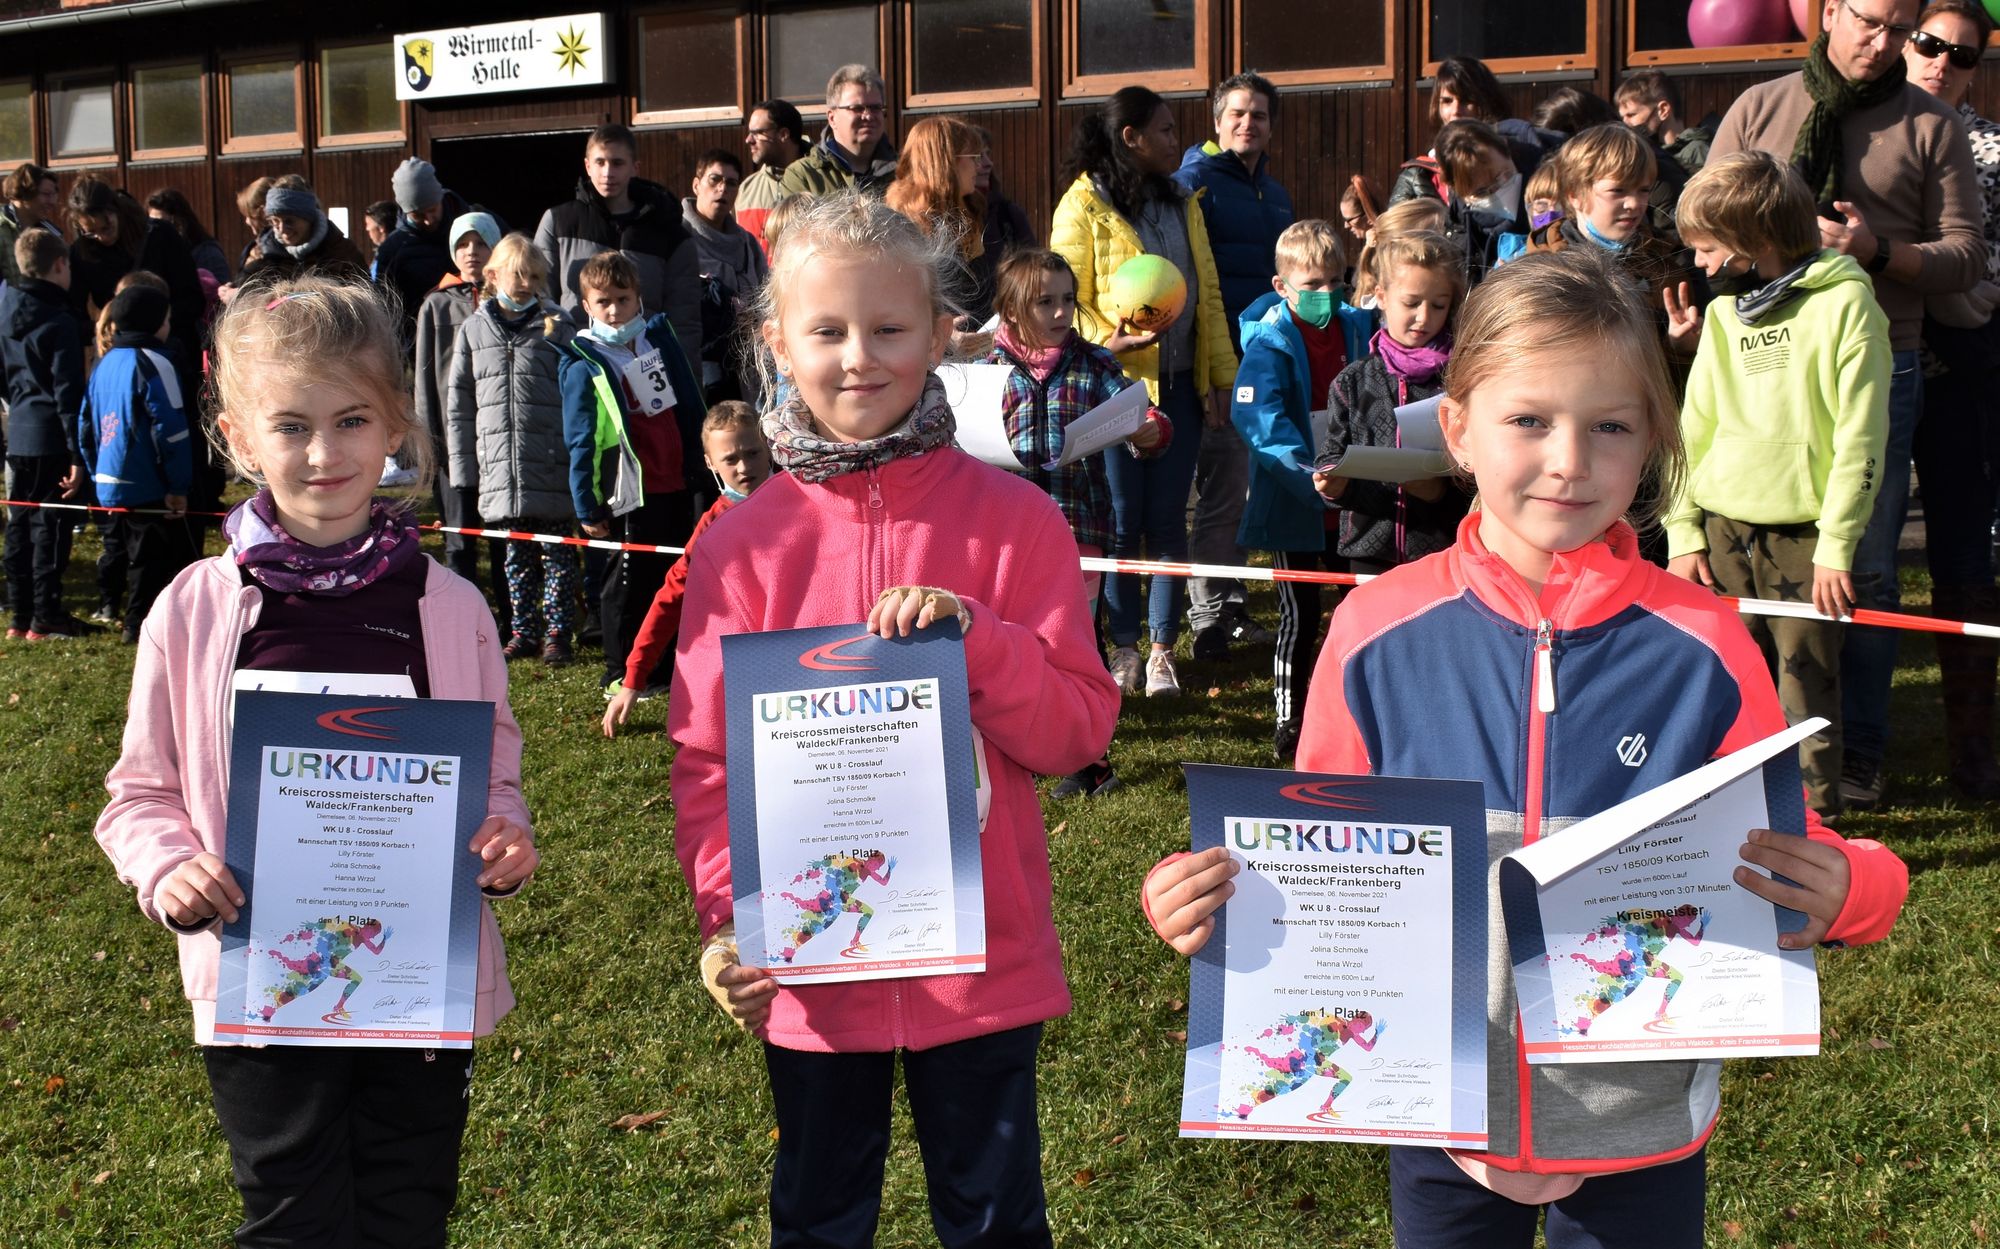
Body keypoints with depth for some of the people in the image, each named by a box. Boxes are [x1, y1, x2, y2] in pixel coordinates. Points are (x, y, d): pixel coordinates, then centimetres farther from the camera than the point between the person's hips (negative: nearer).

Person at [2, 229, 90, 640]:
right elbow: (67, 393, -16)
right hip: (51, 440, -7)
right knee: (49, 525, -2)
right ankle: (46, 618, 2)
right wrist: (77, 454, -15)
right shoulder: (61, 323, -14)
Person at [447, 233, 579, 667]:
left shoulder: (556, 326, 2)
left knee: (557, 553, 1)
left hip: (551, 468, -3)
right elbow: (459, 403, 11)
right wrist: (463, 467, 7)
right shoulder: (474, 330, 9)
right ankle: (524, 631, 19)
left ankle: (557, 632, 8)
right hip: (500, 467, 3)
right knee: (517, 556, 11)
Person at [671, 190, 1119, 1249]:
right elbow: (707, 758, -2)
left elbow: (1079, 730, -7)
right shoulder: (741, 546, -3)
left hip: (984, 962, -1)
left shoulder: (1012, 518, -6)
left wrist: (971, 634, -23)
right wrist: (727, 919, -16)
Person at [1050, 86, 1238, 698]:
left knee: (1168, 517, 5)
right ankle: (1123, 647, 13)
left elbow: (1207, 294, 15)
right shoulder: (1084, 204, -4)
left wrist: (1221, 374, 9)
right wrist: (1104, 342, -25)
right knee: (1122, 521, 2)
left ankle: (1162, 649, 12)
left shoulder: (1182, 202, 14)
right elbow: (1067, 300, -7)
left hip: (1179, 383, 5)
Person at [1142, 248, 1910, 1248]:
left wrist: (1849, 893, -22)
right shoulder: (1379, 632, -9)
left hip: (1639, 1132, 0)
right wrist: (1214, 898, -17)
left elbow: (1783, 867, -1)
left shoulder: (1703, 645, -10)